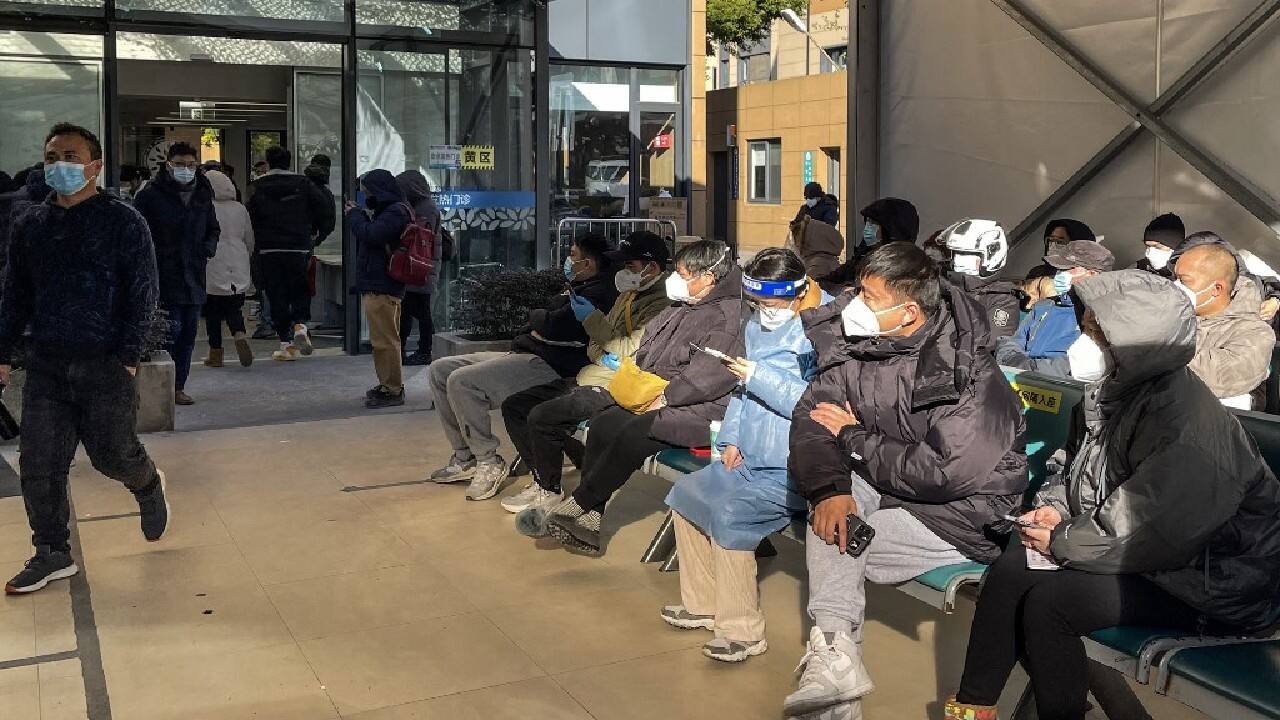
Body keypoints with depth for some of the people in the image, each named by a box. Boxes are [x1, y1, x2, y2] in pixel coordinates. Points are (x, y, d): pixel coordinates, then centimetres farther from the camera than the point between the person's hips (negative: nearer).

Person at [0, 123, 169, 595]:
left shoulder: (122, 221, -4)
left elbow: (143, 293, -6)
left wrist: (127, 356, -12)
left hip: (105, 363, -4)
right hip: (46, 364, 4)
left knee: (112, 453, 2)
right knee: (39, 464, 2)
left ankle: (148, 486, 36)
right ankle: (52, 555, 15)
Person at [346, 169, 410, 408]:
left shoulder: (396, 212, -14)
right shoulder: (388, 210, 19)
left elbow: (371, 234, -23)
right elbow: (369, 234, 21)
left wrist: (354, 215, -7)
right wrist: (361, 215, 6)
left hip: (382, 288, -11)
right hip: (375, 285, 11)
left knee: (384, 340, -7)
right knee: (383, 339, 16)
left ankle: (392, 391, -2)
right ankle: (388, 385, 25)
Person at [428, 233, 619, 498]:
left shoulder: (599, 292, -12)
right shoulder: (578, 288, 21)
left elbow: (554, 325, -21)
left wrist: (535, 317, 1)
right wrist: (541, 324, 0)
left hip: (548, 365, -11)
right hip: (523, 353, 11)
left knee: (462, 381, -26)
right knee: (440, 370, 7)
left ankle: (488, 463, -12)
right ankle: (465, 458, 7)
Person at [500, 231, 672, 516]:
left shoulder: (661, 306, -13)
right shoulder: (628, 296, 17)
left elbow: (628, 350, -19)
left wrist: (593, 320, -9)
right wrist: (602, 356, -4)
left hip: (613, 390, -10)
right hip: (588, 378, 10)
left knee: (541, 417, -26)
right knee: (513, 407, 5)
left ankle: (550, 492, -6)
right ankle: (542, 480, 10)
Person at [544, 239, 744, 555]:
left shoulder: (729, 315, -10)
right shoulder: (681, 310, 20)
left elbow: (713, 370, -21)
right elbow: (645, 356, 23)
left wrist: (665, 397, -20)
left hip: (702, 409, -9)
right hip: (654, 397, 9)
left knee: (633, 434, -27)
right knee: (603, 423, -10)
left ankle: (578, 503, -11)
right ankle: (590, 519, -10)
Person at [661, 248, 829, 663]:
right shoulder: (760, 325, 11)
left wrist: (759, 377, -23)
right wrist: (731, 439, 6)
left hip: (792, 471, -10)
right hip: (751, 459, 10)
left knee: (729, 511, -26)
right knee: (686, 494, 11)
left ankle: (743, 632, -12)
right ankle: (703, 604, 23)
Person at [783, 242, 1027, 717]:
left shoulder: (969, 375, -23)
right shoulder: (861, 342, -4)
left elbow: (944, 473, -29)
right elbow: (810, 414, -9)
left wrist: (855, 437, -18)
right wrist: (829, 489, -27)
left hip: (962, 509, -6)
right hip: (888, 484, 7)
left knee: (835, 537, -20)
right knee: (833, 498, -20)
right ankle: (834, 652, -24)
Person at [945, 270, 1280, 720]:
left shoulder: (1187, 426, -29)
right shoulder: (1112, 391, 1)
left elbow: (1149, 536, -29)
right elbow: (1073, 464, 17)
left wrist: (1062, 543, -17)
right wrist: (1055, 506, -3)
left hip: (1207, 579, -9)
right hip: (1139, 546, 9)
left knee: (1048, 600, -22)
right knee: (1011, 568, -5)